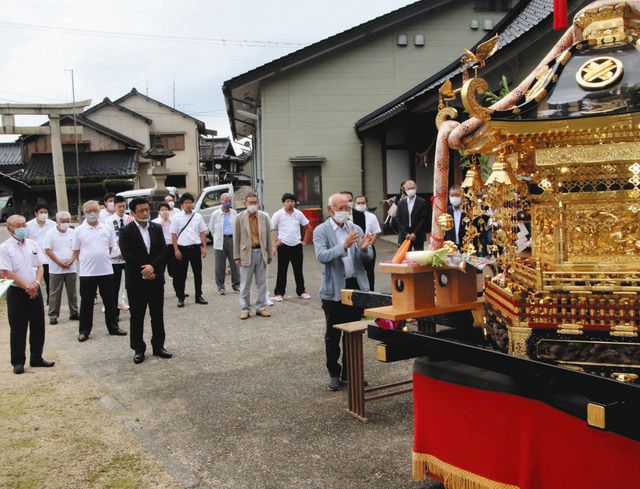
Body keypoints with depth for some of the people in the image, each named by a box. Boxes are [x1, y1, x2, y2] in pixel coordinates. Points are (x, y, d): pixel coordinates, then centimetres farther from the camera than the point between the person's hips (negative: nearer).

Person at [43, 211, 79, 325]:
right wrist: (60, 263, -12)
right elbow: (48, 250, -7)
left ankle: (74, 313, 20)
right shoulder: (51, 233, -4)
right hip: (56, 269, -3)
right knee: (55, 293, 3)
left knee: (72, 292, 10)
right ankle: (53, 315, 9)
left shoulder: (73, 233, 4)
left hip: (71, 268, 3)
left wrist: (71, 261, -10)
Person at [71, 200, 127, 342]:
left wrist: (102, 259, 5)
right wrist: (87, 261, -1)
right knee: (86, 303, 6)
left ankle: (113, 327, 22)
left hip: (106, 271, 2)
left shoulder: (107, 229, 4)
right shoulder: (79, 230, -1)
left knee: (110, 302, 10)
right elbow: (76, 252, 4)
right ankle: (84, 330, 16)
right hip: (87, 273, -2)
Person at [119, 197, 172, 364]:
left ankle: (158, 346, 21)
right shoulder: (126, 231, -5)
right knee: (137, 316, 5)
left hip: (156, 279, 4)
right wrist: (144, 271, -14)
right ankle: (138, 349, 14)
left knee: (158, 315, 10)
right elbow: (127, 255, -13)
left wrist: (152, 266, -14)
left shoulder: (157, 228, 7)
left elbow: (164, 251, 1)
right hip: (136, 281, -3)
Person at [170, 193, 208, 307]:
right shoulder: (176, 218, 0)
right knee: (180, 274, 2)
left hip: (195, 247, 2)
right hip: (182, 248, -2)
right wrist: (176, 250, -6)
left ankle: (198, 296, 19)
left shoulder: (198, 217, 6)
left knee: (198, 273, 8)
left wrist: (204, 247, 2)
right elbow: (174, 235, 0)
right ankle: (180, 298, 11)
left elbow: (202, 233, 8)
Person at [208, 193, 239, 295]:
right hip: (220, 241, -2)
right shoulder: (215, 214, 3)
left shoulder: (234, 213, 9)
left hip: (232, 239, 2)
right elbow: (211, 228, 11)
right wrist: (217, 238, 11)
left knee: (235, 263, 3)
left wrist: (236, 237, 10)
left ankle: (236, 285, 13)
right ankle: (220, 287, 9)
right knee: (220, 265, 0)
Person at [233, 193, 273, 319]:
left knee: (261, 283, 8)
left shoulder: (264, 217, 5)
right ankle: (244, 309, 12)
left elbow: (268, 237, 8)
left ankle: (261, 307, 19)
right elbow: (236, 239, 1)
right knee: (245, 284, 3)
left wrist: (270, 254, 7)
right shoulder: (239, 218, 0)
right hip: (246, 253, -2)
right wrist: (237, 257, -2)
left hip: (261, 253, 2)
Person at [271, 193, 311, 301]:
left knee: (298, 270, 10)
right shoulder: (278, 215, -5)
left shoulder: (299, 214, 4)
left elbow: (307, 227, 14)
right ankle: (279, 293, 10)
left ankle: (301, 291, 20)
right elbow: (272, 229, -1)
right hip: (283, 246, -3)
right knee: (282, 271, 2)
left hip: (297, 245, 3)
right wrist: (275, 241, -8)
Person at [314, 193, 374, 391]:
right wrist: (344, 246, -29)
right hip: (334, 290, -3)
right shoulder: (321, 231, -3)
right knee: (333, 335, 6)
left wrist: (364, 248, -16)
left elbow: (368, 258, 6)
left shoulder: (356, 229, 8)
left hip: (356, 286, 4)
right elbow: (322, 256, -17)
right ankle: (334, 374, 19)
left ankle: (349, 373, 23)